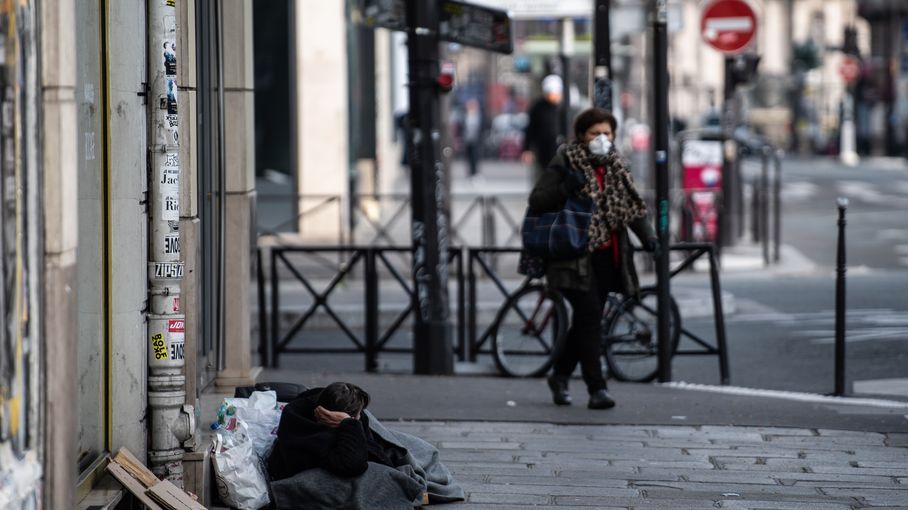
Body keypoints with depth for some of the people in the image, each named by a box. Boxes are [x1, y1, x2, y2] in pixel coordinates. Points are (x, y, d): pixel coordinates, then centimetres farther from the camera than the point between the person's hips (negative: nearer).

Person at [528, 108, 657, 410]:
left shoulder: (615, 167, 12)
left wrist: (647, 237, 1)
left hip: (605, 256, 6)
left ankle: (560, 375, 29)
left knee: (587, 318, 11)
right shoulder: (564, 164, -5)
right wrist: (565, 189, -26)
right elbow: (536, 201, -9)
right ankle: (596, 387, -13)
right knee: (589, 314, -15)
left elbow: (632, 204, 15)